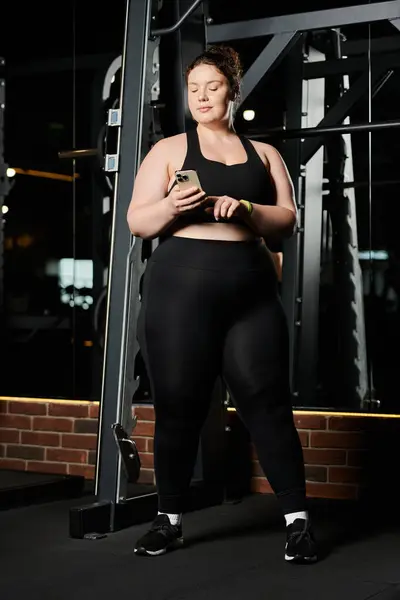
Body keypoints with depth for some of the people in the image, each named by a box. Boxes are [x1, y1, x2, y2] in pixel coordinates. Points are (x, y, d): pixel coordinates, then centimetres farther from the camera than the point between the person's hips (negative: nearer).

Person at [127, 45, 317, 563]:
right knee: (177, 406, 1)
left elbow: (287, 220, 6)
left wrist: (245, 210, -13)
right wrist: (170, 207, -17)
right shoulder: (170, 149, 10)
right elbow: (137, 223, 4)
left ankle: (297, 520, 2)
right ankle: (169, 520, 15)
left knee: (267, 402, -4)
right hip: (180, 289, -1)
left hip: (251, 291, 1)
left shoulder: (263, 154, 16)